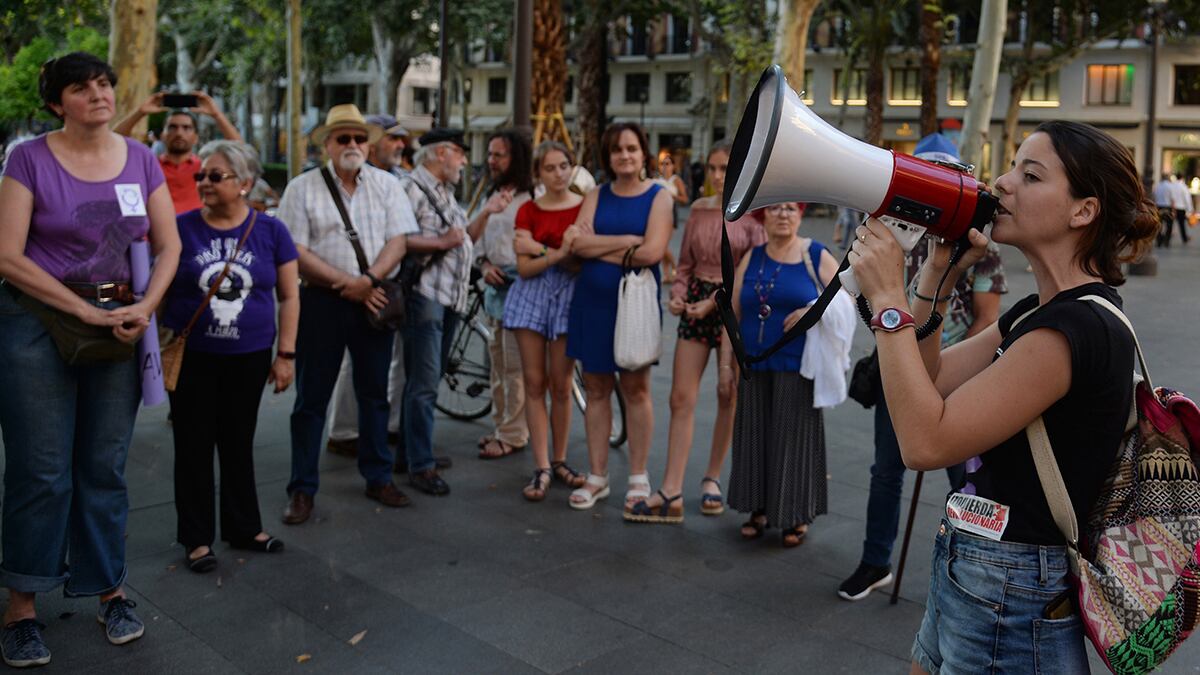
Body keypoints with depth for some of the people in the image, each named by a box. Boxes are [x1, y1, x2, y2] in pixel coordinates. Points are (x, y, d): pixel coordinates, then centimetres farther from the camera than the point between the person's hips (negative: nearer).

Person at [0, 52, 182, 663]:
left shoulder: (141, 160, 5)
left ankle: (110, 590, 23)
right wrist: (87, 311, -14)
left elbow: (169, 246, 7)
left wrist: (144, 308, -9)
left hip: (120, 324, 3)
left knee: (105, 468, 10)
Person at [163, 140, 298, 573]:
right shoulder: (181, 228, -4)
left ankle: (244, 528, 26)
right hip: (192, 358, -1)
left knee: (239, 443, 13)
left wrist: (286, 354, -2)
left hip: (249, 358, 1)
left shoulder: (270, 231, -2)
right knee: (194, 446, 7)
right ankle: (196, 538, 19)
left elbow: (289, 295, 1)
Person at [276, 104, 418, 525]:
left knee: (375, 392, 11)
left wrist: (369, 280, -17)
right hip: (321, 301, -2)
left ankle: (378, 478, 24)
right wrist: (346, 283, -14)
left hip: (373, 301, 2)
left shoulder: (386, 185, 8)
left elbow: (397, 241, -1)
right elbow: (295, 252, -7)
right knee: (312, 397, 3)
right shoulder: (302, 188, 0)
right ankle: (302, 489, 12)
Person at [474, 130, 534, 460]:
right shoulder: (492, 196, 16)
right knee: (497, 360, 15)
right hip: (495, 284, 9)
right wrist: (485, 265, 1)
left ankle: (513, 435, 5)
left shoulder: (533, 197, -11)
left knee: (515, 365, -4)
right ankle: (500, 425, 26)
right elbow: (476, 237, 18)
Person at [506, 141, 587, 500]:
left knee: (561, 385, 3)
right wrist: (559, 253, -20)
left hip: (569, 296, -1)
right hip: (531, 295, 1)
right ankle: (541, 467, 3)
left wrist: (540, 249, -15)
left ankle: (558, 460, 19)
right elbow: (525, 268, -4)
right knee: (534, 383, -1)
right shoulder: (528, 211, 5)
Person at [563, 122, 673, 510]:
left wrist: (597, 246, -7)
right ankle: (597, 477, 16)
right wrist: (626, 240, -13)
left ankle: (638, 478, 14)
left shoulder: (658, 197, 0)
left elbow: (652, 252, -15)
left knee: (635, 389, 2)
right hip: (592, 301, 4)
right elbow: (578, 244, -6)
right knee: (596, 388, 7)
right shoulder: (597, 196, 10)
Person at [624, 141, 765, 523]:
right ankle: (671, 493, -1)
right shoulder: (699, 209, 8)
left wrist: (714, 301, -15)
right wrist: (678, 293, -3)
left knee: (728, 397, 8)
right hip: (695, 303, 4)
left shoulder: (753, 214, -6)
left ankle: (712, 479, 26)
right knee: (681, 398, -2)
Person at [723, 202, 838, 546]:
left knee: (794, 436, 0)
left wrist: (814, 309, -19)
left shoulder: (817, 256, 0)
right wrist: (726, 361, 6)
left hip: (798, 368, -4)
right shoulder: (751, 259, 10)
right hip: (756, 367, 4)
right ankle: (760, 509, 21)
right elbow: (733, 314, 10)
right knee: (755, 436, 8)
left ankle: (797, 516, 13)